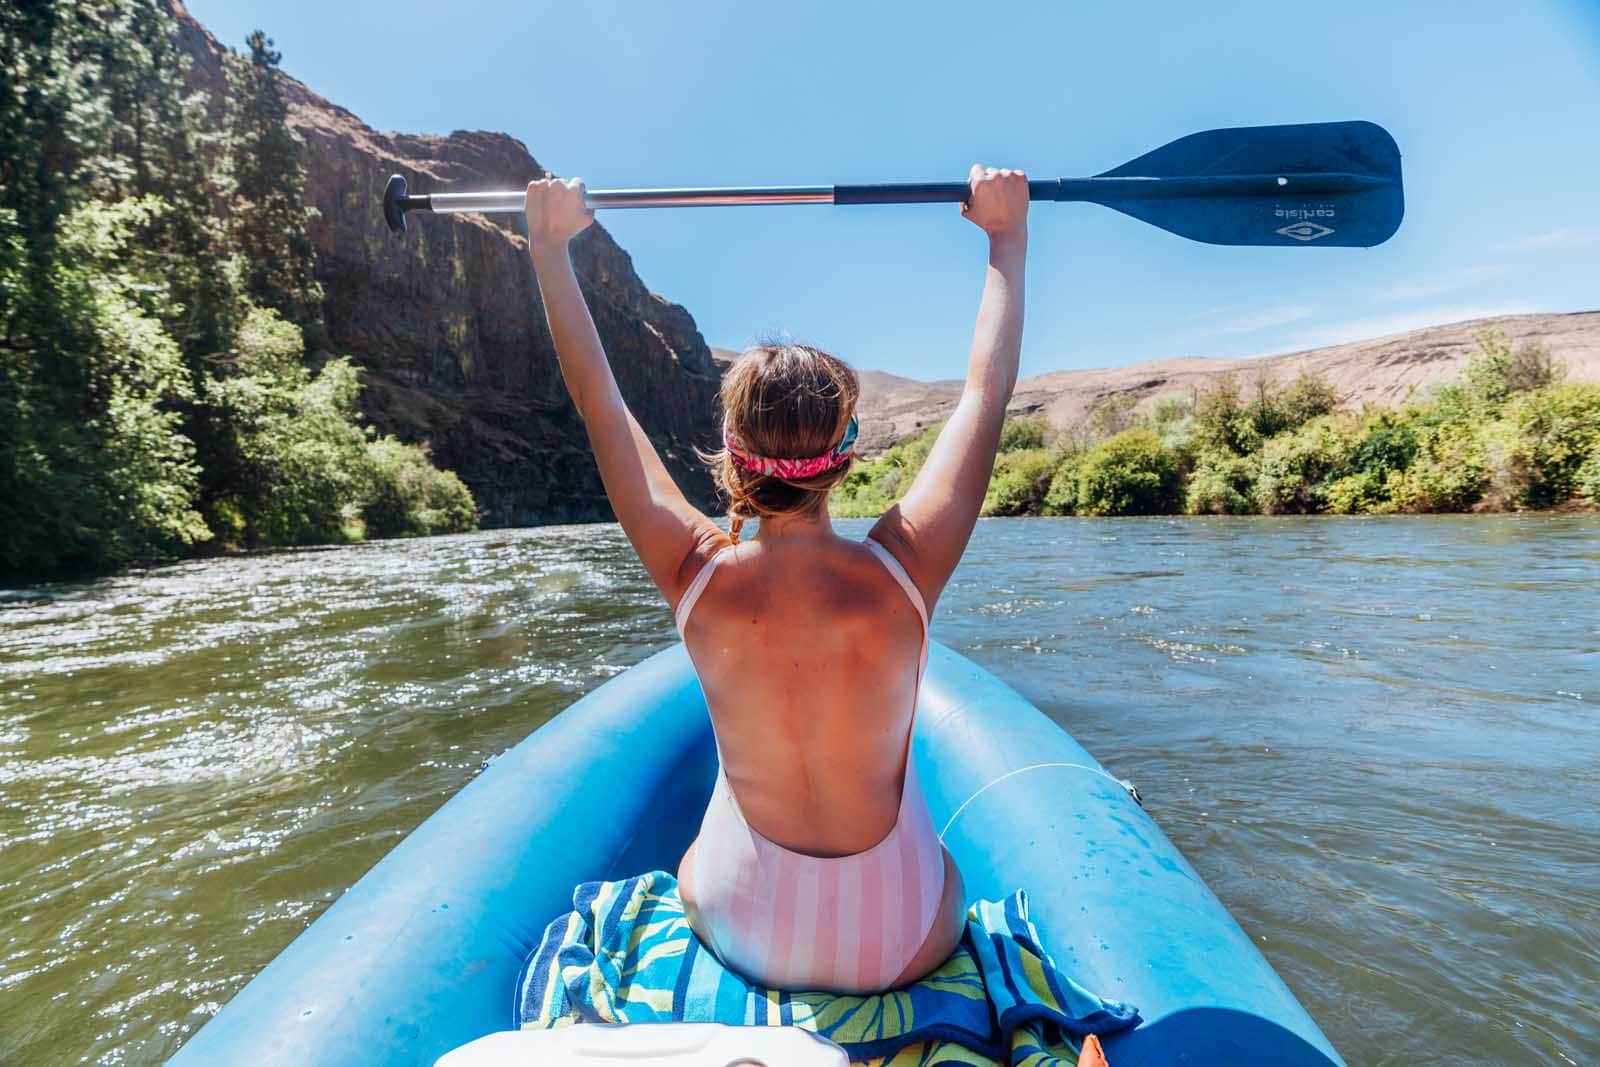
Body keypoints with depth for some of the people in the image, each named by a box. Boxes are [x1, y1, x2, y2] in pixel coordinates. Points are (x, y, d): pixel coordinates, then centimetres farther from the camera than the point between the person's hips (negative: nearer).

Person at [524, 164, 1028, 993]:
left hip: (740, 935, 1)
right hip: (905, 946, 0)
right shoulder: (901, 572, -24)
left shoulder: (698, 578, -22)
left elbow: (598, 400, -10)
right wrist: (1008, 237, 1)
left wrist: (550, 248, 1)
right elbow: (988, 389, -11)